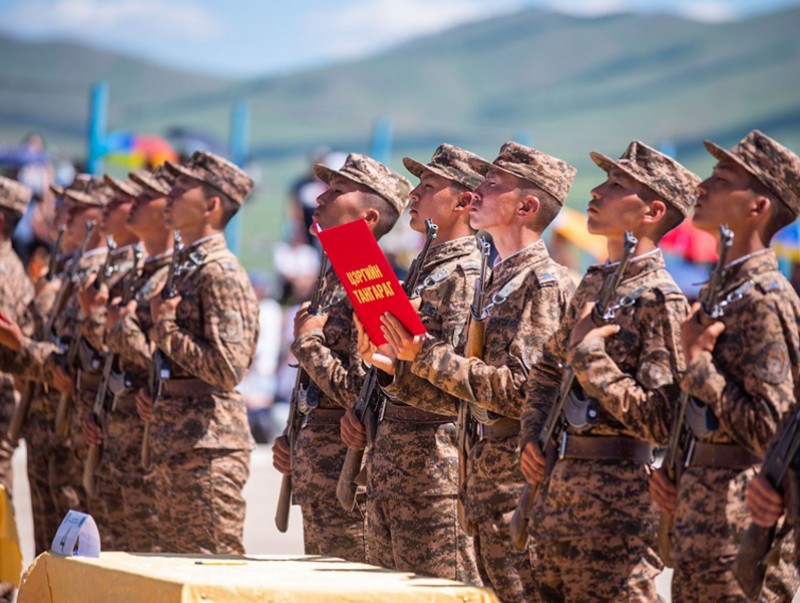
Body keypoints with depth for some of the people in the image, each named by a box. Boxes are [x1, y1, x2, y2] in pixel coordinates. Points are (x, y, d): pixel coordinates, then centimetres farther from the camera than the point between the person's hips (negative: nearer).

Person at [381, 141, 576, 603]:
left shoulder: (545, 282, -13)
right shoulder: (503, 279, 17)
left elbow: (519, 389, -21)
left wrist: (427, 356, -20)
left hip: (519, 481, -10)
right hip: (489, 478, 10)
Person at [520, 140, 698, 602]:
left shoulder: (660, 299, -13)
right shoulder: (594, 283, 13)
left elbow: (662, 423, -21)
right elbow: (549, 368, 27)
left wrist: (590, 355, -17)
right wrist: (532, 436, 12)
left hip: (616, 498, -9)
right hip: (559, 486, 9)